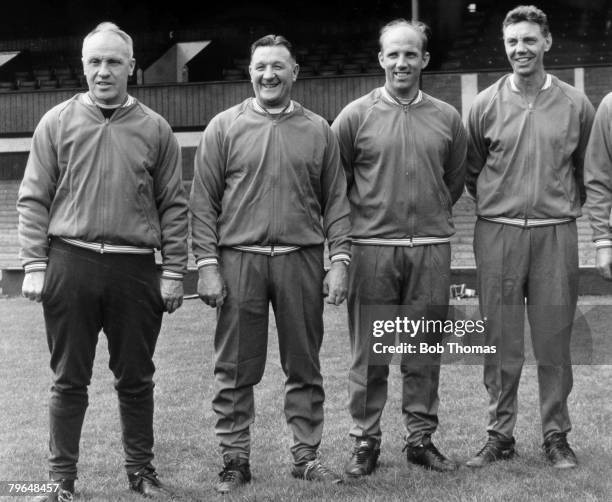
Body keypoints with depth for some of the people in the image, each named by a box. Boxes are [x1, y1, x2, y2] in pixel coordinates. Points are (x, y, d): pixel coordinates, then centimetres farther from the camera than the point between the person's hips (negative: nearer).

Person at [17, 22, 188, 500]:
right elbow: (33, 200, 3)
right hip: (69, 265, 0)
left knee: (136, 378, 11)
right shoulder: (57, 123, 4)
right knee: (69, 379, 7)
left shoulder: (155, 129, 5)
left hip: (136, 268, 1)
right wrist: (34, 265, -4)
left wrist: (174, 271, 1)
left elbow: (174, 206, 6)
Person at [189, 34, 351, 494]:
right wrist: (207, 264, -5)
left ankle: (307, 454, 18)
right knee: (235, 371, 3)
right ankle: (235, 458, 14)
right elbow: (203, 201, 2)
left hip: (302, 261, 1)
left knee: (304, 366, 7)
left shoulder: (318, 130, 9)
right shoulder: (224, 127, 4)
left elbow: (336, 201, 8)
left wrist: (340, 260, -1)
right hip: (238, 261, -1)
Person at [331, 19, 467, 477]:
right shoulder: (355, 116, 0)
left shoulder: (447, 118, 7)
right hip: (371, 246, -2)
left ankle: (422, 438, 20)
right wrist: (359, 216, 6)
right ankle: (366, 441, 14)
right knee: (369, 353, 3)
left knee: (424, 353, 9)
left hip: (431, 249, 2)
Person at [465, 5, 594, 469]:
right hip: (498, 235, 0)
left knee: (554, 341, 4)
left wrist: (565, 206, 9)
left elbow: (587, 170, 12)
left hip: (556, 235, 0)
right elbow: (471, 171, 13)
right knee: (501, 344, 5)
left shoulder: (575, 104, 3)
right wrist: (500, 204, 9)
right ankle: (500, 435, 16)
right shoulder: (486, 105, 3)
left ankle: (556, 435, 17)